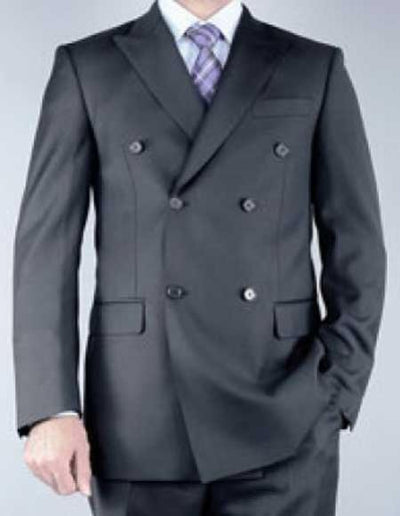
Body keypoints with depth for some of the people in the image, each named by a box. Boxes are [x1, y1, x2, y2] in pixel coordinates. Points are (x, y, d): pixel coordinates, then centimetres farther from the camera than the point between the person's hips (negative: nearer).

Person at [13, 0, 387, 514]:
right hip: (142, 418, 0)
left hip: (280, 418, 0)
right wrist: (49, 409, -9)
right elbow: (46, 246, 0)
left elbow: (355, 249, 5)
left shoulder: (316, 69, 7)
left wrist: (335, 398, -4)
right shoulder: (86, 68, 5)